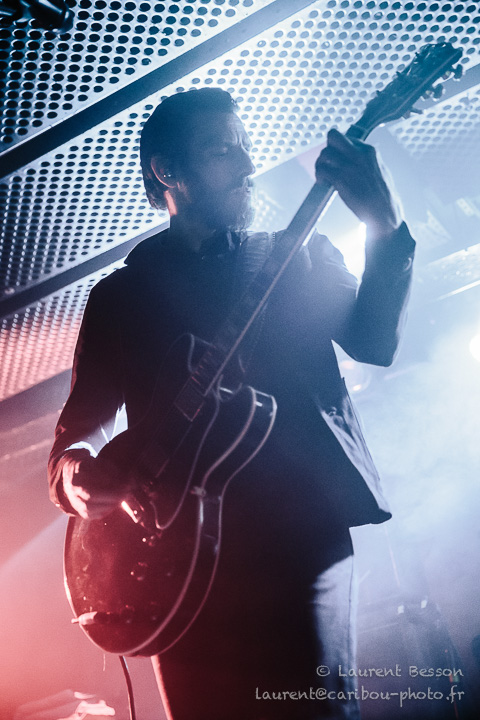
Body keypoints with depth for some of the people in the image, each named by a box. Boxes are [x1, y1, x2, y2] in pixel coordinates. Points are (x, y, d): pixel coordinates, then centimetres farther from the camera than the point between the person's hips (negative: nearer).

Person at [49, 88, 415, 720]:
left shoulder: (301, 257, 17)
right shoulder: (121, 294, 16)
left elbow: (376, 341, 3)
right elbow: (82, 422, 15)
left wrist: (384, 227, -12)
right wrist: (75, 473, -9)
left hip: (303, 530, 0)